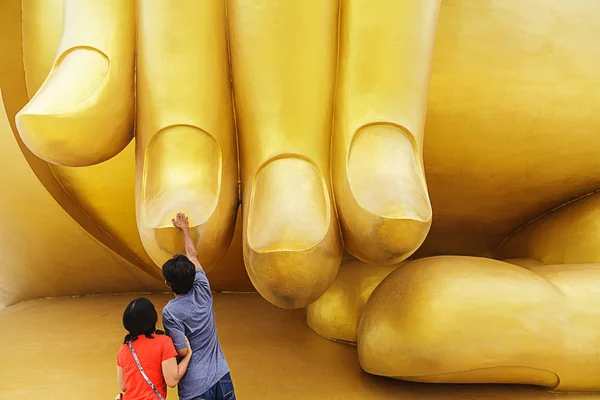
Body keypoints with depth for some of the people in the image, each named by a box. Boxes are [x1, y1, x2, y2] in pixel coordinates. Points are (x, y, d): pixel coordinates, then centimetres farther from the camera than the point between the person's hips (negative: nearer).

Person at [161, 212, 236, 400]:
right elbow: (193, 255, 12)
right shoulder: (203, 291, -2)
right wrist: (185, 228, 25)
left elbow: (182, 351, -16)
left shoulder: (170, 312, -16)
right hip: (221, 376, 5)